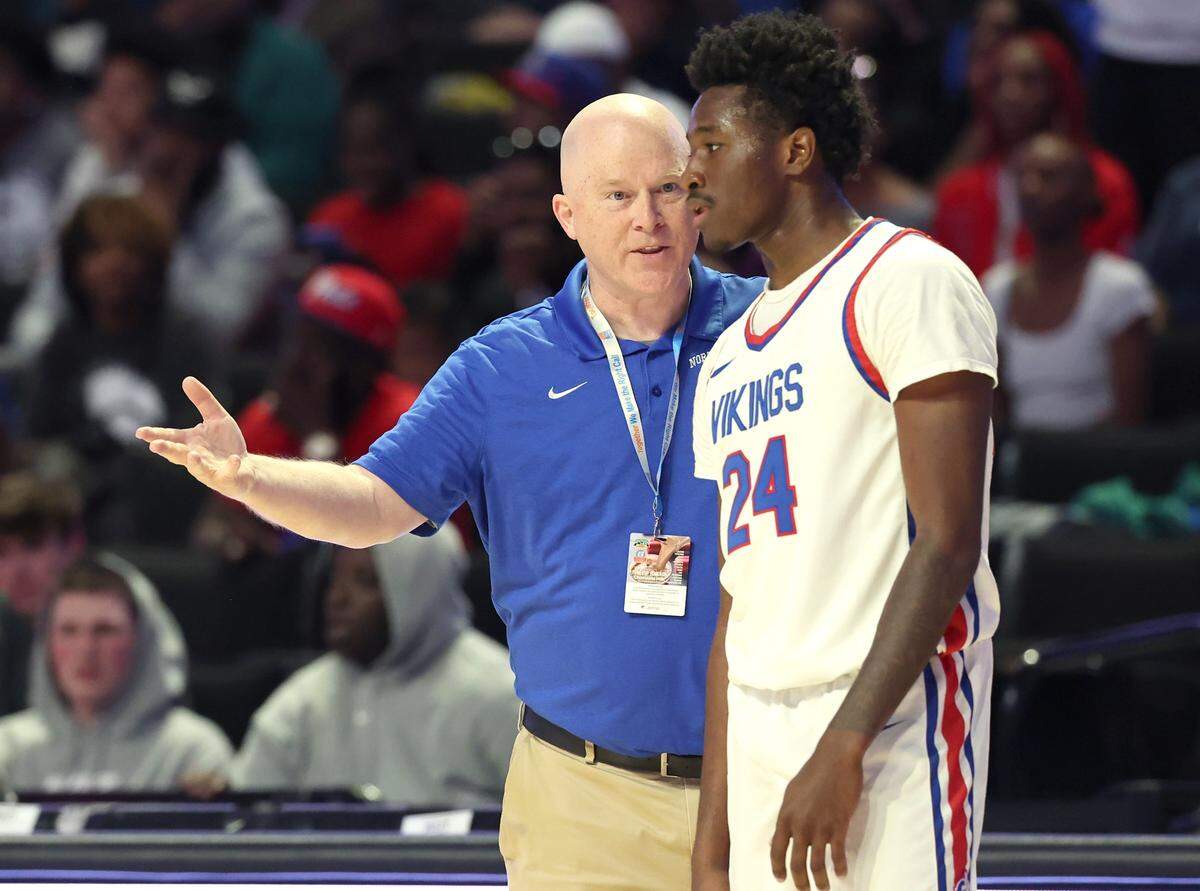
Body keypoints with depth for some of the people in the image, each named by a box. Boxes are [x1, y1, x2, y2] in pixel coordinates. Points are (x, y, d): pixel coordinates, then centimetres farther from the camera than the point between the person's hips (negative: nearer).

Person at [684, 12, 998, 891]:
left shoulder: (909, 282, -4)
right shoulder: (728, 358, 22)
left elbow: (948, 543, -13)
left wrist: (842, 749, -19)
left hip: (889, 716, -8)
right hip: (761, 741, 8)